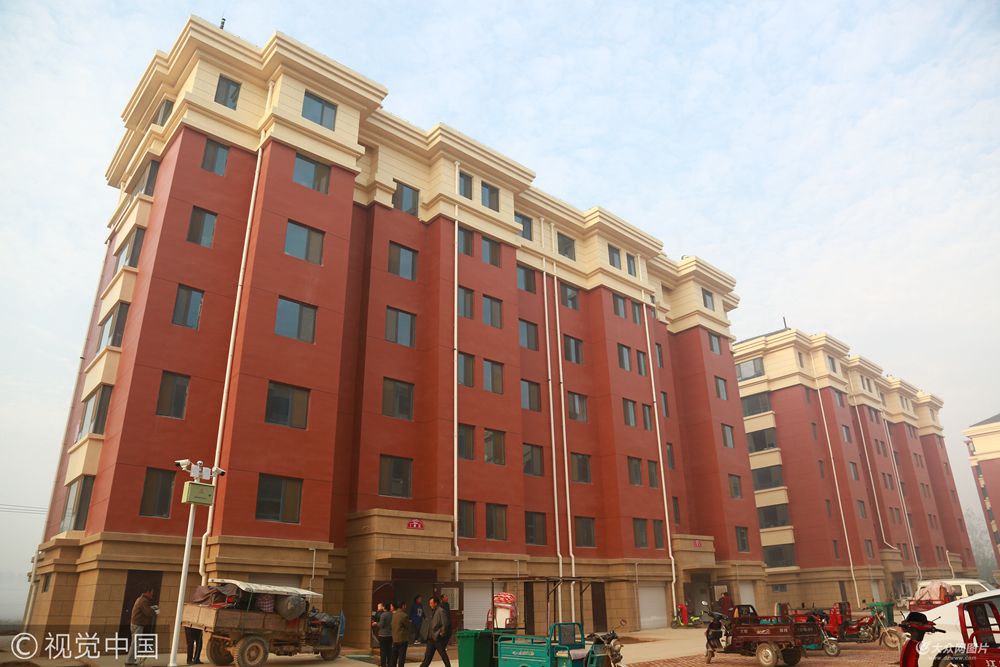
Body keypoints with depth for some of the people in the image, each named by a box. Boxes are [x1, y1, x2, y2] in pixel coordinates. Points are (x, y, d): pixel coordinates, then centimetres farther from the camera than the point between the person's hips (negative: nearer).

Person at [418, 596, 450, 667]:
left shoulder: (441, 611, -17)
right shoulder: (433, 611, 11)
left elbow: (445, 624, -24)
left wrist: (442, 633, -16)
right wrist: (429, 635, 14)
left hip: (438, 639, -9)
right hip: (431, 638, 9)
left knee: (443, 656, 5)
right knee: (427, 657, 10)